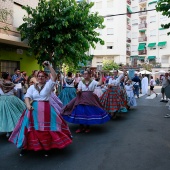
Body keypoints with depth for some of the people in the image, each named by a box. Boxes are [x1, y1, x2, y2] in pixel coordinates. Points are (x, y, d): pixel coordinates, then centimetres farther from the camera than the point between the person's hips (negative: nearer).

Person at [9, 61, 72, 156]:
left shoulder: (48, 85, 3)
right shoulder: (32, 87, 9)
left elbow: (55, 76, -12)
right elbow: (27, 97, 0)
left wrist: (49, 66, -17)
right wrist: (28, 105, -18)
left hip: (46, 109, -2)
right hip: (33, 109, 2)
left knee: (47, 128, 2)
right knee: (31, 127, 4)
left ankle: (47, 147, 17)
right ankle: (26, 146, 19)